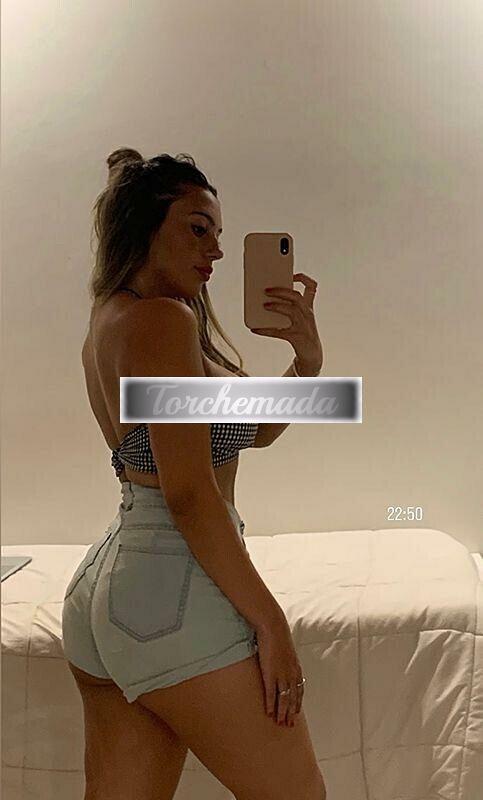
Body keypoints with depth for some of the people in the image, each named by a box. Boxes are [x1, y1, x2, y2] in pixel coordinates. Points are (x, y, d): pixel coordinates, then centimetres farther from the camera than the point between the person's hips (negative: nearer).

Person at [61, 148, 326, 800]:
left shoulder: (110, 320, 16)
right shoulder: (164, 318, -12)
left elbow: (252, 429, 17)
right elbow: (188, 493, -19)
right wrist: (270, 621, -15)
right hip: (173, 593, -10)